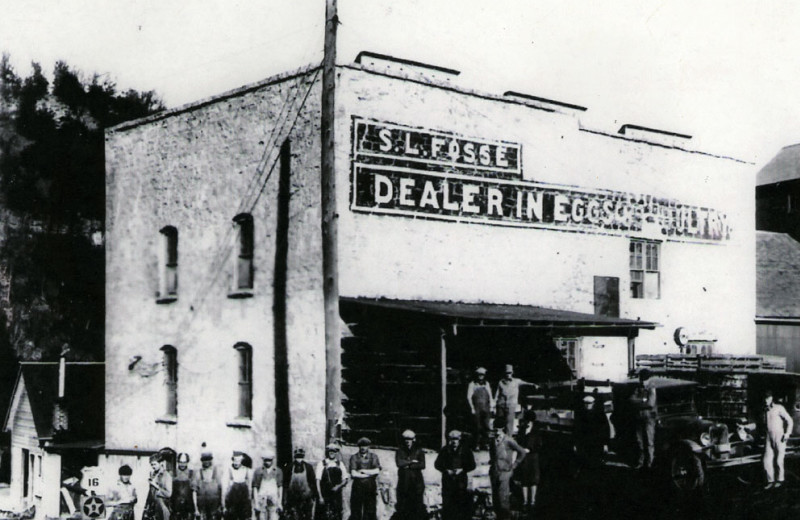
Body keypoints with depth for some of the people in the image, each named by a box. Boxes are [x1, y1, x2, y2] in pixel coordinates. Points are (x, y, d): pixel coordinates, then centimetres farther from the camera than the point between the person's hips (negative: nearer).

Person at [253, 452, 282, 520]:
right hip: (261, 501, 0)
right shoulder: (258, 472, 3)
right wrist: (256, 503, -3)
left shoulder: (278, 471, 7)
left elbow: (280, 487, 10)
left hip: (273, 501, 0)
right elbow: (255, 488, 4)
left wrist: (280, 503, 5)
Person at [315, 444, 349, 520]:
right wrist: (320, 497, -8)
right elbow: (318, 481, -3)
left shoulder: (340, 464, 8)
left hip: (337, 494, 3)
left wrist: (339, 486, -9)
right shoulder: (322, 464, -1)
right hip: (324, 496, -3)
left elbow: (346, 480, 11)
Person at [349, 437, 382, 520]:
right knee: (356, 513, -2)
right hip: (357, 487, -1)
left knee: (370, 512, -1)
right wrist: (370, 474, -3)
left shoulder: (373, 457, 12)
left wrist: (363, 471, -6)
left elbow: (377, 471, -1)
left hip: (371, 488, 1)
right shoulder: (354, 457, 6)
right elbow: (353, 474, -6)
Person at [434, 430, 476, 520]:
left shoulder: (466, 451, 6)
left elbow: (472, 465, 6)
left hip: (461, 480, 0)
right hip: (447, 479, 0)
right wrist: (446, 470, -7)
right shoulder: (444, 450, 7)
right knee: (446, 502, -3)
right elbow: (437, 464, 8)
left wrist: (462, 470, -8)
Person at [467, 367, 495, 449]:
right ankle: (477, 444, 4)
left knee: (486, 426, -3)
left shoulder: (486, 384, 14)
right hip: (476, 409, -3)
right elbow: (469, 397, 0)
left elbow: (490, 396, 18)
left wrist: (491, 406, 9)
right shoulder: (472, 384, 2)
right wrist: (472, 408, -6)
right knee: (478, 427, -3)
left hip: (486, 409, 3)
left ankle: (485, 443, 5)